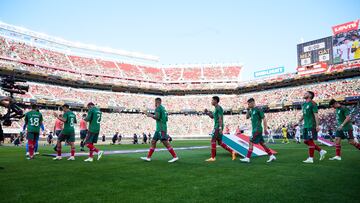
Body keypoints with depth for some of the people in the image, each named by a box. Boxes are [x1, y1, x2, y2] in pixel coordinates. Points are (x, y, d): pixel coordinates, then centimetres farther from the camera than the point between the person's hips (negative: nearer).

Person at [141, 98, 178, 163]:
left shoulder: (158, 108, -8)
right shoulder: (163, 108, 19)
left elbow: (157, 117, -20)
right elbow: (166, 119, 21)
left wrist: (150, 115, -2)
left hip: (161, 128, -10)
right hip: (159, 128, 10)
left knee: (165, 142, -12)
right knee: (153, 142, 11)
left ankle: (175, 157, -11)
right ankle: (148, 157, 15)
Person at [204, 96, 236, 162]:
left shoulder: (218, 108, -11)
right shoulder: (216, 108, 19)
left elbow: (220, 118, -19)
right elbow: (212, 117, 28)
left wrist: (220, 127, -25)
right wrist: (207, 113, 12)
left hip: (218, 127, -10)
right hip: (216, 126, 10)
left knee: (213, 140, -7)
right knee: (220, 142, 11)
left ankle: (213, 157, -2)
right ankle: (232, 152, 11)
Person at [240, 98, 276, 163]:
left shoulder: (258, 109, -12)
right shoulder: (252, 110, 14)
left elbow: (264, 119, -14)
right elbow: (247, 117, 21)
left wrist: (265, 129, -16)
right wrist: (248, 110, 8)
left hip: (257, 130, -9)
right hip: (255, 129, 9)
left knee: (251, 142, -10)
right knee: (262, 143, 11)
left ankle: (247, 158, -6)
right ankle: (272, 156, 18)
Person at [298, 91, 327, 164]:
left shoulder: (312, 104, -9)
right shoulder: (304, 104, 16)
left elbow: (316, 115, -14)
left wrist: (317, 125, -19)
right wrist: (300, 121, 16)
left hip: (311, 126, -9)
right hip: (306, 125, 9)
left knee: (310, 141, -5)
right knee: (306, 141, 10)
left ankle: (311, 158, 4)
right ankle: (321, 151, 23)